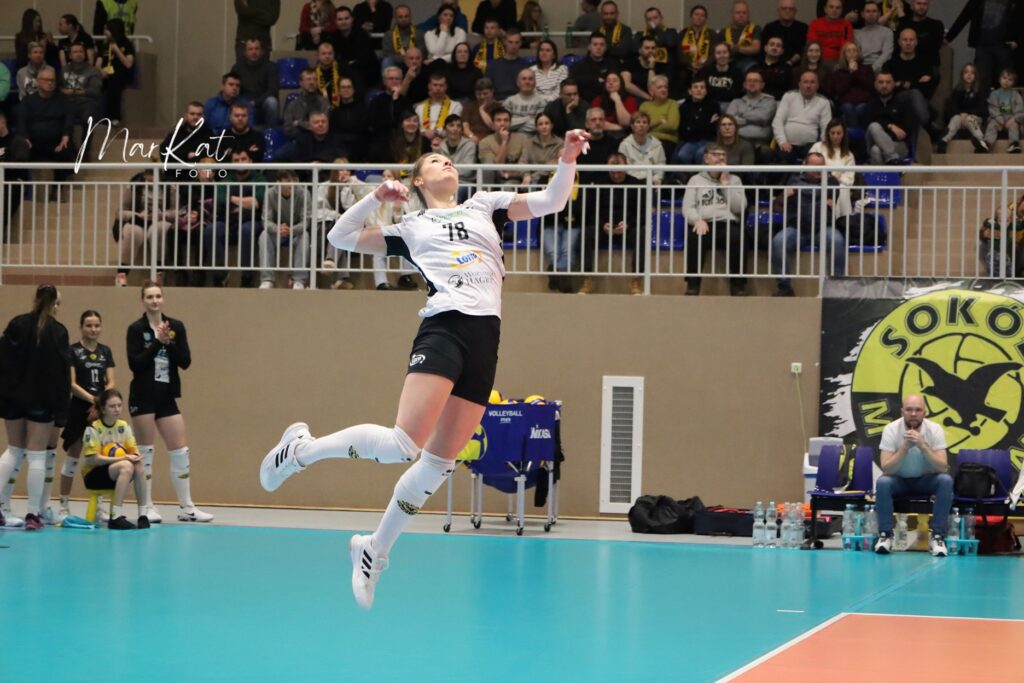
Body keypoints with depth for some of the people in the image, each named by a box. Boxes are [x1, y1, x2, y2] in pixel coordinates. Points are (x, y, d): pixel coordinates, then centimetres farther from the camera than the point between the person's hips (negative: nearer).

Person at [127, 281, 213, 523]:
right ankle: (146, 507, 8)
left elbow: (185, 361, 0)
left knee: (180, 451, 4)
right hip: (143, 397, -4)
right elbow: (135, 364, -13)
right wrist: (157, 342, -18)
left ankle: (186, 507, 11)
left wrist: (169, 342, -14)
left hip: (167, 397, 4)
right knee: (145, 451, 0)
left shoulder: (176, 326, 7)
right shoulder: (136, 329, -3)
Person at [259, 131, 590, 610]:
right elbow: (340, 237, 20)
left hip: (485, 340, 3)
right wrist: (376, 197, 10)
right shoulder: (410, 228, 19)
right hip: (443, 327, -3)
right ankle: (302, 448, -2)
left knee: (440, 462, 2)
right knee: (404, 443, -22)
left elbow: (550, 202, 18)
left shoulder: (484, 206, 25)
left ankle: (375, 550, 14)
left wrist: (567, 160, 2)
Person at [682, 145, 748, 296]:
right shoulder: (696, 180, 19)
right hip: (705, 224, -1)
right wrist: (698, 220, -17)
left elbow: (740, 207, 5)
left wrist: (725, 183, 3)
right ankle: (692, 288, -34)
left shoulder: (734, 180, 22)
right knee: (695, 238, -37)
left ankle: (738, 289, -30)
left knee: (737, 237, -35)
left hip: (728, 224, 1)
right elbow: (687, 208, 5)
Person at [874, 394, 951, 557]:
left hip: (925, 480, 1)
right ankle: (885, 535, -19)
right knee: (882, 482, -33)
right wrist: (905, 447, -35)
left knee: (946, 481, -30)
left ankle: (937, 536, -22)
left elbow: (942, 467, -25)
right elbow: (886, 468, -25)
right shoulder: (891, 430, -19)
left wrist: (922, 445, -36)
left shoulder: (934, 429, -17)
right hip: (899, 480, -1)